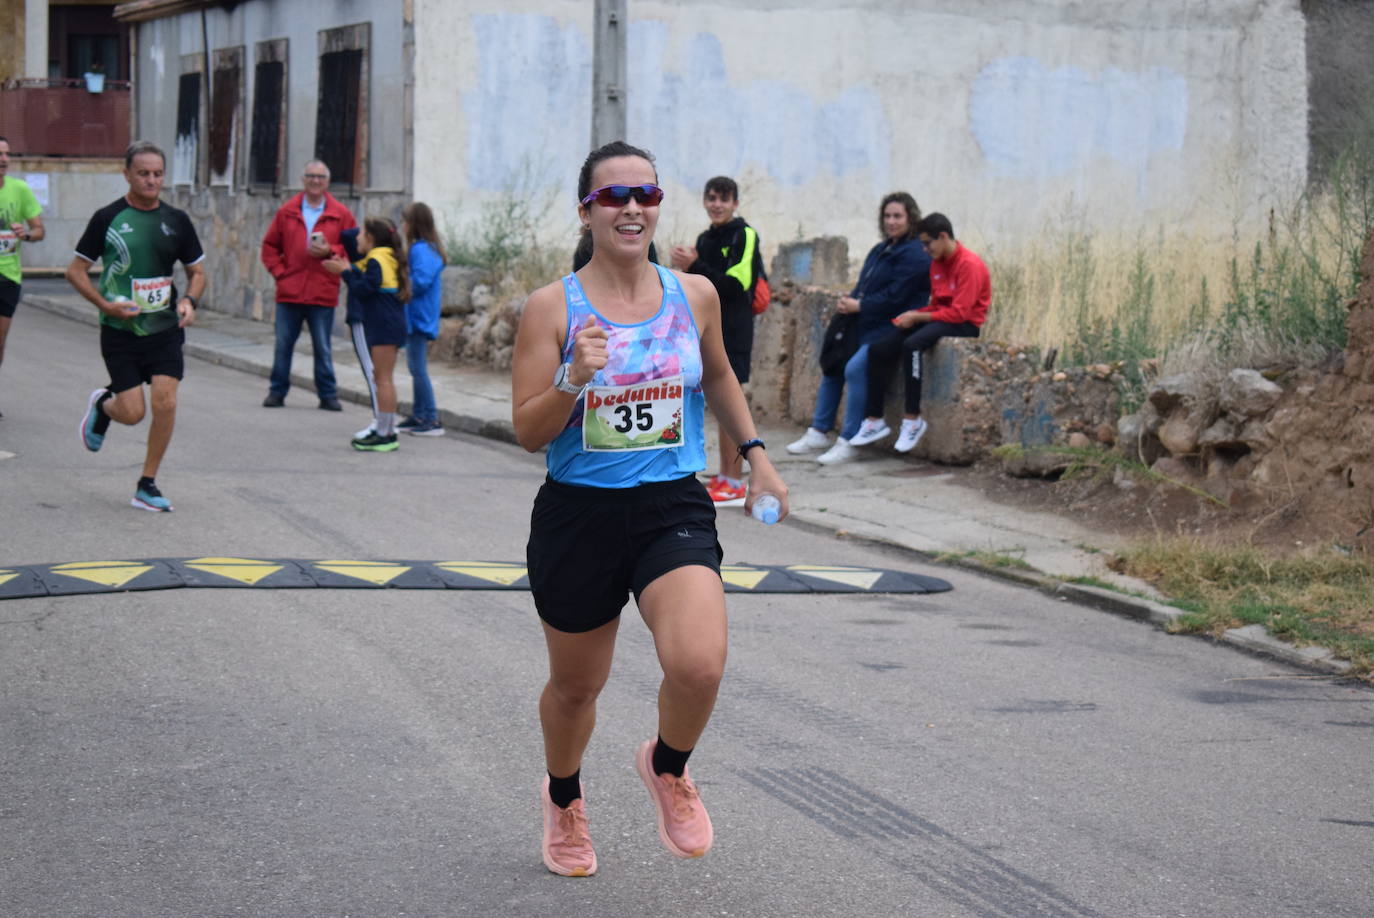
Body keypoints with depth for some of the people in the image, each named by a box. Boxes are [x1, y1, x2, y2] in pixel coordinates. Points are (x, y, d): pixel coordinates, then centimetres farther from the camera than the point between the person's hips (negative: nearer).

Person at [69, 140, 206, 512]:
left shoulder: (177, 220, 4)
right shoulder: (108, 218, -5)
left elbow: (197, 271, 13)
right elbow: (76, 270, 0)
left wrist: (189, 300, -8)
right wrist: (105, 304, -13)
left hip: (165, 329, 2)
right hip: (120, 330, -2)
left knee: (165, 402, -11)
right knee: (132, 413, -4)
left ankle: (147, 485, 4)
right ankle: (102, 404, 34)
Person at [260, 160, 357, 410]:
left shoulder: (341, 214, 3)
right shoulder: (287, 212, 7)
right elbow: (270, 246, 12)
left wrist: (330, 251, -12)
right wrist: (279, 272, 0)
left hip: (323, 294, -1)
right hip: (289, 292, 1)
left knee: (323, 348, 3)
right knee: (283, 345, 6)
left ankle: (328, 395, 10)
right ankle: (277, 392, 14)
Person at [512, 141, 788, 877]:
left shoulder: (694, 296, 1)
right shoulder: (552, 308, -8)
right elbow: (528, 433, -9)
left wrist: (754, 453, 16)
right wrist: (573, 380, -25)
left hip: (673, 509, 1)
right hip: (578, 514, -1)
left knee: (699, 664, -23)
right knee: (576, 684, 15)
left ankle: (667, 768, 11)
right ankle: (563, 799, 48)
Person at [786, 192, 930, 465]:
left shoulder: (915, 255, -13)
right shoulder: (880, 250, 17)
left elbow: (894, 297, -21)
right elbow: (865, 287, 19)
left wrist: (859, 306, -15)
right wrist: (849, 303, -3)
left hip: (892, 328, -10)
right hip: (867, 326, 10)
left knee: (855, 368, -26)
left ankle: (847, 442, -20)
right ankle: (818, 432, 21)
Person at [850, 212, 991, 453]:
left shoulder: (969, 265, -15)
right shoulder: (937, 263, 12)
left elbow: (958, 313, -20)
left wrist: (917, 317, -16)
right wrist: (912, 315, -1)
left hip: (965, 325, -9)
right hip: (941, 317, 9)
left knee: (912, 345, -36)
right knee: (878, 349, -9)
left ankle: (913, 419, -28)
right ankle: (874, 420, -5)